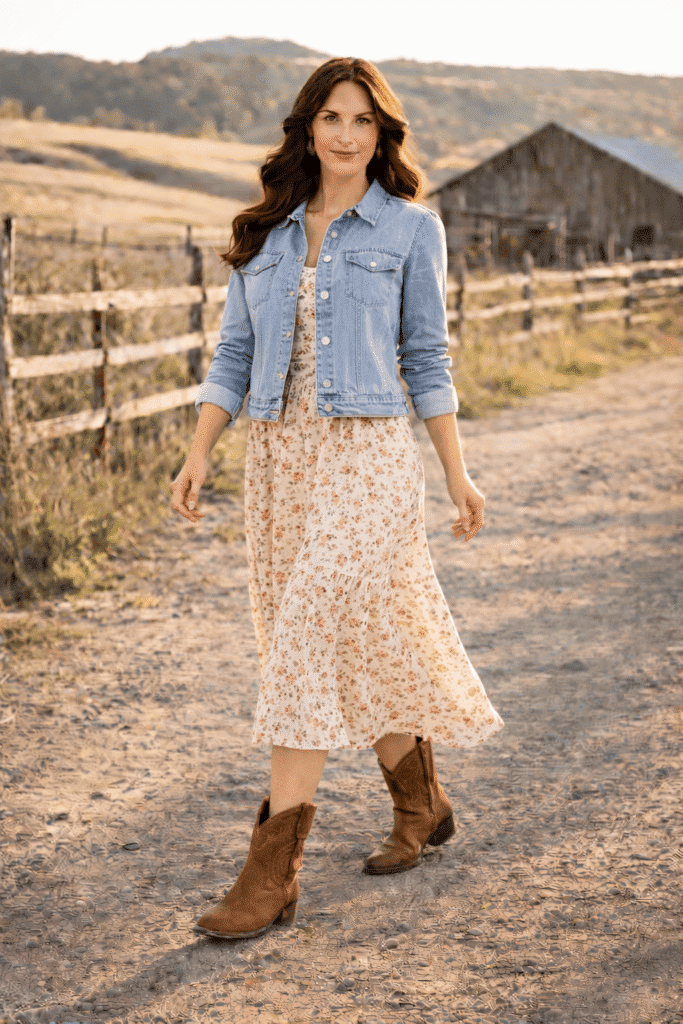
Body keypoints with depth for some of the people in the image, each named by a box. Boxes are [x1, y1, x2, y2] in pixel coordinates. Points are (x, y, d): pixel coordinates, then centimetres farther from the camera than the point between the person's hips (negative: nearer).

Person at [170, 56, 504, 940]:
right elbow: (233, 355, 10)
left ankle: (273, 870, -7)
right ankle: (422, 806, 34)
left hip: (367, 453, -4)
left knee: (311, 642, -12)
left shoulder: (410, 228, 2)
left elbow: (426, 359, 5)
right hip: (277, 455, 5)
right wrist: (199, 455, -1)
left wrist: (458, 473, 3)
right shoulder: (263, 233, 11)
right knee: (357, 644, 12)